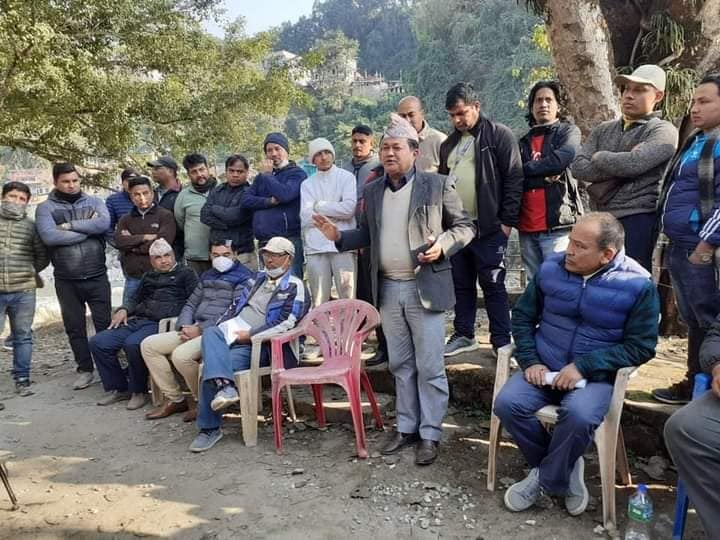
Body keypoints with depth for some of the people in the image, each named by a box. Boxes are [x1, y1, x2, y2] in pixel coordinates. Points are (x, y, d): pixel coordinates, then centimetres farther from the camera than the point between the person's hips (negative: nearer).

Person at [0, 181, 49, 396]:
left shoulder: (30, 225, 8)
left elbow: (42, 256, 14)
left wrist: (27, 272, 9)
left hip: (23, 291, 1)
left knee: (23, 336, 8)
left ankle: (22, 379, 17)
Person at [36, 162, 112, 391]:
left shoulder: (94, 202, 6)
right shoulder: (46, 207, 1)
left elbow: (104, 223, -15)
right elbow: (49, 236, -16)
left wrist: (70, 225, -14)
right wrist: (88, 229, -11)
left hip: (97, 277, 0)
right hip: (66, 281, 0)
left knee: (104, 324, 4)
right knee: (74, 327, 10)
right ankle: (85, 369, 23)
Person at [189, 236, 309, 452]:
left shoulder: (294, 287, 0)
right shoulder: (260, 278, 24)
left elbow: (285, 323, -11)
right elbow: (236, 306, 27)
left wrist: (250, 335, -14)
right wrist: (229, 327, 7)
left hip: (256, 344, -6)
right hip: (232, 333, 7)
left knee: (211, 365, -26)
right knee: (210, 332, -28)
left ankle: (210, 428, -16)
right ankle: (225, 385, -44)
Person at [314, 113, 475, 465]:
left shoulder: (438, 185, -4)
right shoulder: (372, 191, 10)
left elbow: (465, 226, 0)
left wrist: (443, 244, -18)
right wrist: (339, 236, -1)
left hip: (425, 288, -5)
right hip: (388, 290, 5)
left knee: (429, 367, 3)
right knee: (400, 365, 15)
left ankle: (430, 434, 16)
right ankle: (407, 427, 28)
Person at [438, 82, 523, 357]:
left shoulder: (499, 135, -5)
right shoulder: (449, 144, 15)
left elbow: (514, 179, -10)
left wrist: (507, 221, -13)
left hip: (488, 227, -6)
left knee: (493, 285, -1)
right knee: (461, 283, 13)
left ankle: (502, 342, 9)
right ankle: (463, 335, 26)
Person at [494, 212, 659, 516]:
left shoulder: (638, 284, -11)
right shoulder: (551, 268, -1)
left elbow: (641, 346, -9)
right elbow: (523, 315, 9)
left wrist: (584, 366, -19)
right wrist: (530, 361, -6)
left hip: (595, 375, -3)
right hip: (544, 368, 4)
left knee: (579, 416, -33)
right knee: (507, 404, -21)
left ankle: (545, 479, -3)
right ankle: (564, 469, 2)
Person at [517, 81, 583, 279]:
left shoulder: (568, 132, 7)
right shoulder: (524, 141, 20)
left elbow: (561, 159, -14)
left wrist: (526, 169, -3)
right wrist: (544, 177, -9)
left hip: (557, 226, -5)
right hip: (527, 227, 5)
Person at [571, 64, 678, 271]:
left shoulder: (663, 131, -2)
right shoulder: (602, 130, 15)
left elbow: (632, 164, -19)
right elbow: (578, 167, 1)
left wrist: (598, 157, -2)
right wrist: (619, 169, -11)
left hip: (637, 220, -6)